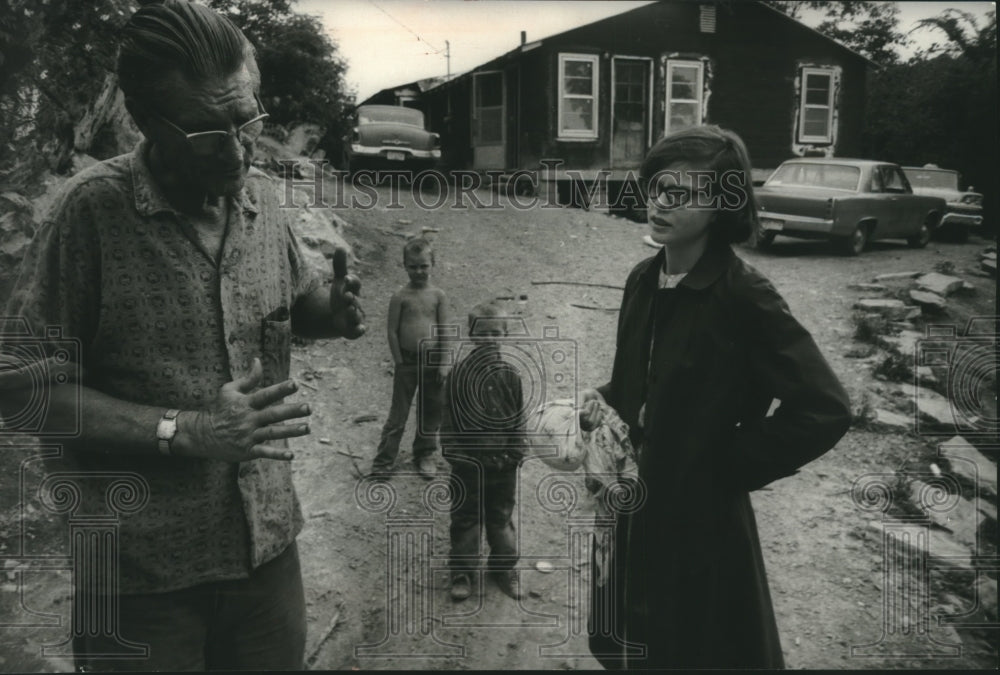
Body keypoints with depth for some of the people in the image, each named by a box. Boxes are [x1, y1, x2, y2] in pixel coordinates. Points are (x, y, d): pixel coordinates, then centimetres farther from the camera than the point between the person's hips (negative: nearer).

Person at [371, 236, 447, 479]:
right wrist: (399, 362, -7)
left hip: (432, 360, 2)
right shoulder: (400, 297, -7)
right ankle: (383, 460, 14)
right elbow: (392, 331, -6)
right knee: (399, 411, 4)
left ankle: (425, 454, 30)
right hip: (407, 360, -2)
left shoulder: (437, 295, -1)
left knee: (431, 410, 12)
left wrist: (443, 362, -3)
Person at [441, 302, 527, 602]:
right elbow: (449, 420, -5)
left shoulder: (509, 375, -3)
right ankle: (462, 571, 25)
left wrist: (516, 453, -3)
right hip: (468, 463, -2)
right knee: (465, 517, 11)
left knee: (501, 517, 16)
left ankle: (504, 566, 32)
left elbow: (519, 417, 2)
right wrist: (454, 453, -9)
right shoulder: (458, 375, -8)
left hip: (503, 463, 2)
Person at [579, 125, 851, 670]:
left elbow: (824, 409, -24)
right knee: (620, 646, 23)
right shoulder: (643, 279, 1)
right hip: (629, 509, 7)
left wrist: (731, 468, -16)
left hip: (699, 518, -7)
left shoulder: (744, 296, -21)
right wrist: (603, 400, -4)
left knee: (698, 651, 14)